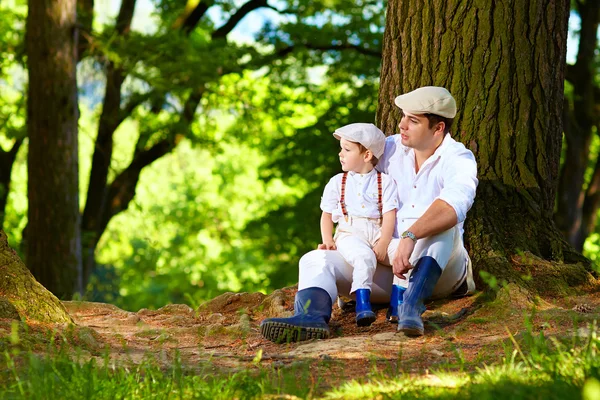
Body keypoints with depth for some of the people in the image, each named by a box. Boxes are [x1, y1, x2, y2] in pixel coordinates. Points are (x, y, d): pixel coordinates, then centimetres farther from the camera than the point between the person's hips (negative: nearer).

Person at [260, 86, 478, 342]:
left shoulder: (459, 160, -10)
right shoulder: (390, 148, 8)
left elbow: (454, 204, -32)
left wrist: (410, 237, -47)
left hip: (437, 268, -5)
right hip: (384, 261, 5)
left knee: (441, 225, -35)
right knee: (316, 260, -13)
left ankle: (411, 308, -48)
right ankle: (312, 316, -46)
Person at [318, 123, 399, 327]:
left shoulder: (385, 181, 7)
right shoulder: (337, 182, 15)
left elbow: (390, 214, -2)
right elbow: (327, 214, 15)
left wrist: (383, 244, -15)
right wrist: (327, 240, -2)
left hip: (379, 233, 1)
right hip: (349, 233, -1)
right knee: (364, 257, -35)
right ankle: (362, 303, -41)